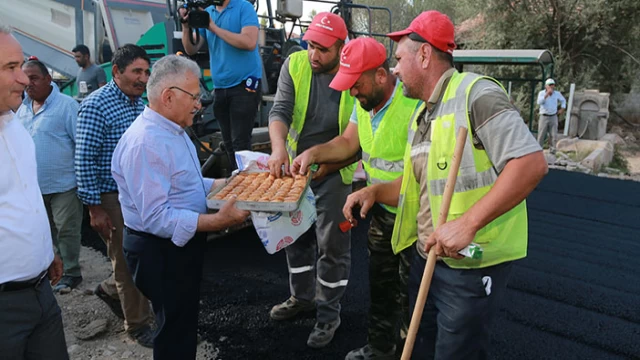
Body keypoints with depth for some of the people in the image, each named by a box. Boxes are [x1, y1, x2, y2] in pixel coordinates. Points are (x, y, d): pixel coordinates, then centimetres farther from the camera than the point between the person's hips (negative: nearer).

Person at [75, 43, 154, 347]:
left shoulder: (139, 102, 9)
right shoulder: (96, 106, -15)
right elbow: (84, 160, -16)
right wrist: (94, 208, -17)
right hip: (113, 198, -7)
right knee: (127, 261, 5)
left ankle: (110, 289, 43)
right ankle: (138, 325, 22)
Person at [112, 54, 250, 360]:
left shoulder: (173, 131, 8)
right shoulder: (145, 143, -26)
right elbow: (157, 218, -29)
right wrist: (218, 221, -33)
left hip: (180, 244, 10)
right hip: (160, 252, -10)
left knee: (184, 325, 24)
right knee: (175, 335, 7)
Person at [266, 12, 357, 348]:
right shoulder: (294, 65, -8)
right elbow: (279, 111, -16)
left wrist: (324, 165, -21)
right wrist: (279, 147, -34)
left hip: (334, 172, -4)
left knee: (332, 245, 5)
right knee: (295, 234, 18)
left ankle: (328, 313, 25)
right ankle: (302, 296, 40)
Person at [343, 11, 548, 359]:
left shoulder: (475, 94, -16)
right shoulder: (422, 115, 13)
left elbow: (531, 162, -26)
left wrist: (468, 223, -31)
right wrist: (374, 191, 2)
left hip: (471, 266, -9)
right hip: (427, 259, 9)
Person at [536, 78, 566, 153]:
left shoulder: (557, 93, 6)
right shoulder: (541, 93, -3)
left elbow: (563, 100, 25)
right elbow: (539, 102, -23)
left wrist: (562, 108, 14)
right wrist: (547, 94, -29)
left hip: (553, 117, 3)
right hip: (544, 117, -3)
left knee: (554, 135, 0)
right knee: (541, 135, -1)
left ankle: (552, 151, 7)